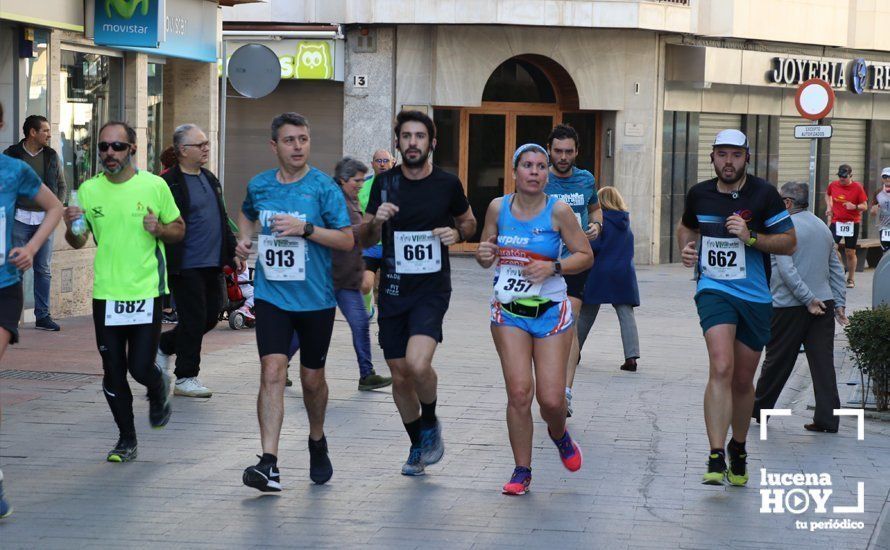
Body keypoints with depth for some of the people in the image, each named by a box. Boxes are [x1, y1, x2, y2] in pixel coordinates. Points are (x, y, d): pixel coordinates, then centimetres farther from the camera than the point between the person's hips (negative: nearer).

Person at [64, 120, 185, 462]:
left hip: (146, 292, -2)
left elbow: (179, 229, 7)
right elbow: (78, 241, 11)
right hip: (106, 293, 3)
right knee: (113, 373, 6)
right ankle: (126, 439, 21)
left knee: (141, 368, -6)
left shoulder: (154, 186, -3)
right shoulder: (89, 190, 4)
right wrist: (72, 228, -11)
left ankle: (159, 389, 30)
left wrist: (159, 229, -14)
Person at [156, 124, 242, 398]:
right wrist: (164, 266, -19)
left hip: (212, 264, 8)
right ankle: (186, 378, 8)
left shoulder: (210, 179, 16)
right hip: (186, 267, -8)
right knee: (194, 320, -4)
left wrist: (232, 252, 23)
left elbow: (222, 220, 25)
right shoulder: (169, 183, -12)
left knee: (210, 317, 10)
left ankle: (164, 345, 30)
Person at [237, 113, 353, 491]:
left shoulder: (324, 187, -6)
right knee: (272, 371, -14)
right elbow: (246, 214, 28)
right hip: (271, 296, 1)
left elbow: (347, 240, -9)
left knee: (312, 378, 11)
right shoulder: (259, 186, 5)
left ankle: (317, 441, 40)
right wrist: (244, 238, 7)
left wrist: (305, 228, -21)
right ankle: (269, 464, -20)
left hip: (315, 299, -1)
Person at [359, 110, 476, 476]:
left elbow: (469, 221, 16)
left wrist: (458, 233, -7)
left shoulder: (447, 184, -1)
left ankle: (430, 424, 5)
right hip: (393, 290, 3)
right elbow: (365, 240, 8)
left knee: (417, 364, -24)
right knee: (399, 375, 8)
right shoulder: (385, 183, 2)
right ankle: (417, 446, 29)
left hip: (431, 290, -3)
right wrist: (376, 221, -14)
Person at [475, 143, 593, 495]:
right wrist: (484, 255, -10)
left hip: (550, 311, -1)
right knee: (519, 391, -9)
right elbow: (485, 257, 13)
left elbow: (586, 256, -1)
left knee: (551, 399, -4)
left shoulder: (558, 211, -6)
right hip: (508, 311, 1)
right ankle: (522, 471, 5)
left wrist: (553, 268, -17)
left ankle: (559, 435, 32)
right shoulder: (498, 207, 2)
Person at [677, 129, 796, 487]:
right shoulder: (699, 194, 3)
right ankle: (716, 459, -27)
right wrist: (686, 248, 4)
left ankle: (738, 450, 36)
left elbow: (789, 242, -5)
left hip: (755, 296, 0)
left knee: (742, 380, 11)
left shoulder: (763, 194, -6)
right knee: (721, 368, -22)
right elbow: (687, 226, 25)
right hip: (714, 290, 0)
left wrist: (751, 237, -19)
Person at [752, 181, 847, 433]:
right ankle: (827, 418, -3)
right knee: (823, 362, 2)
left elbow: (786, 269, -18)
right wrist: (839, 302, 11)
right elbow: (836, 268, 14)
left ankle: (759, 408, 21)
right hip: (823, 303, 5)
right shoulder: (823, 227, 15)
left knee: (777, 360, 7)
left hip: (789, 306, -5)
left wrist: (808, 299, -17)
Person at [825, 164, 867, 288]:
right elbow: (827, 194, 24)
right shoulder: (833, 185, 0)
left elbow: (865, 206, -5)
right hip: (836, 222, 2)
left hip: (852, 223, -2)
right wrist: (829, 206, 7)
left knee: (850, 253, 5)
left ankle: (851, 279, 19)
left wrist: (855, 206, -26)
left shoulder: (857, 187, -8)